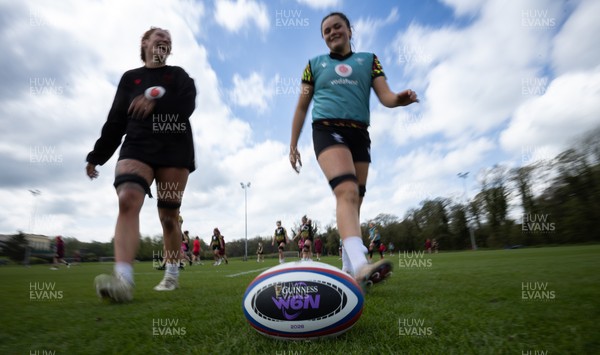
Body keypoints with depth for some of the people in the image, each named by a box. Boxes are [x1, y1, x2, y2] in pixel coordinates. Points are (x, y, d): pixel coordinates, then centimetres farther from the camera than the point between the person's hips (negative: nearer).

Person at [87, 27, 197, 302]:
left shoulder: (178, 75, 15)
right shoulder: (129, 78, 19)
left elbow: (187, 105, -5)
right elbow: (115, 121, 15)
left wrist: (155, 102, -18)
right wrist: (97, 156, 12)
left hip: (174, 149, -1)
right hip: (137, 147, 2)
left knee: (168, 213, 0)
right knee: (127, 200, -24)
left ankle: (172, 275, 14)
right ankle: (123, 279, -30)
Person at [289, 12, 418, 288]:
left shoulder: (368, 59, 18)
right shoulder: (315, 64, 16)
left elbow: (385, 95, 5)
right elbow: (301, 107, 14)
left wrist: (399, 98, -20)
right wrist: (293, 146, 9)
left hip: (360, 134, 3)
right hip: (328, 130, -2)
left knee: (354, 202, 3)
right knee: (347, 192, -28)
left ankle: (349, 269, 14)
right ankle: (360, 265, -40)